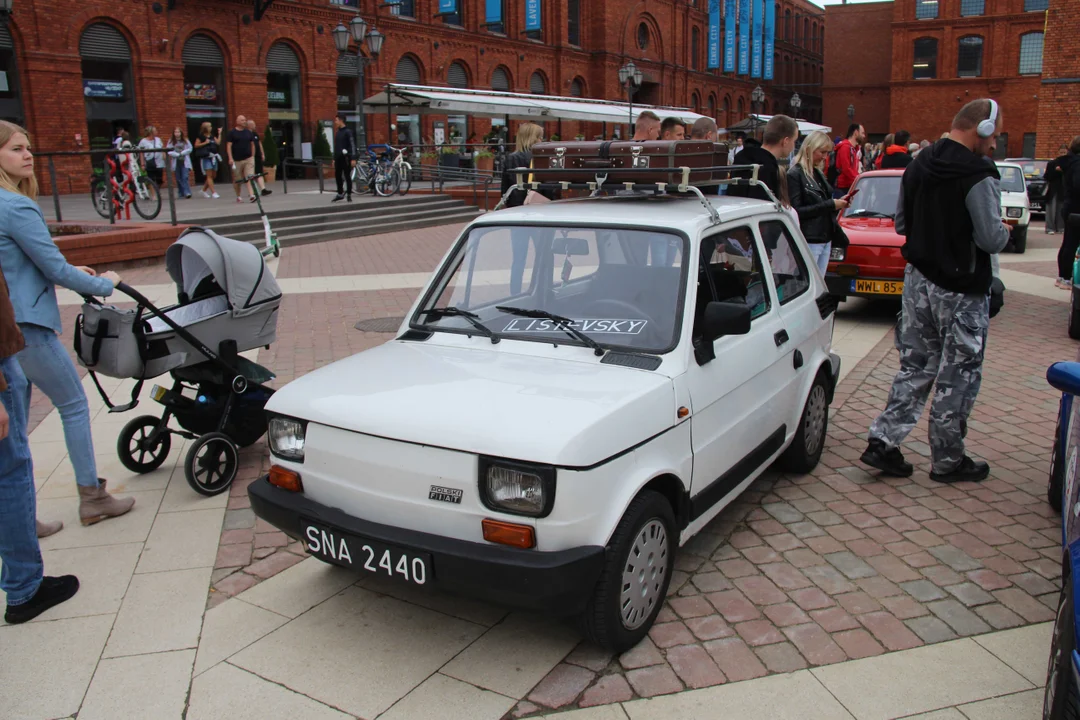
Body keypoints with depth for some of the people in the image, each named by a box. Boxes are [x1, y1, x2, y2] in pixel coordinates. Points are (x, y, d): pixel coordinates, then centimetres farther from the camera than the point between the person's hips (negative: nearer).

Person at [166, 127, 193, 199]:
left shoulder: (185, 140, 6)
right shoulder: (171, 141, 5)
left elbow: (190, 149, 2)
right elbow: (168, 151, -2)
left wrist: (182, 153, -8)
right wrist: (177, 154, -11)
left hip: (184, 161, -1)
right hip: (176, 162, 1)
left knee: (185, 177, -13)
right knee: (178, 179, 5)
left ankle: (187, 193, -17)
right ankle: (181, 193, 13)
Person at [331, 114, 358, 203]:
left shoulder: (348, 132, -7)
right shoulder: (337, 132, 15)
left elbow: (352, 145, -12)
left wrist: (353, 159, -19)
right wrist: (334, 158, 20)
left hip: (346, 158, -7)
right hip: (338, 158, 7)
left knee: (347, 176, -2)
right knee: (338, 176, 8)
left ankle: (349, 195, 5)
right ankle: (340, 194, 17)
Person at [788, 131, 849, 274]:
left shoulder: (818, 173, 16)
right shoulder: (795, 175, -10)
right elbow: (796, 211, -17)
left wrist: (837, 204, 1)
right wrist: (830, 205, -16)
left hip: (826, 239, 8)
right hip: (808, 241, -8)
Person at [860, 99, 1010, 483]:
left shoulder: (918, 166, 6)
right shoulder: (978, 176, -18)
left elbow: (901, 223, 13)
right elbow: (991, 239, -18)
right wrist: (1005, 230, 2)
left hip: (918, 278, 7)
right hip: (961, 290, -7)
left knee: (914, 366, 14)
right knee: (958, 377, 5)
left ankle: (883, 441, 9)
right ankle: (947, 460, 16)